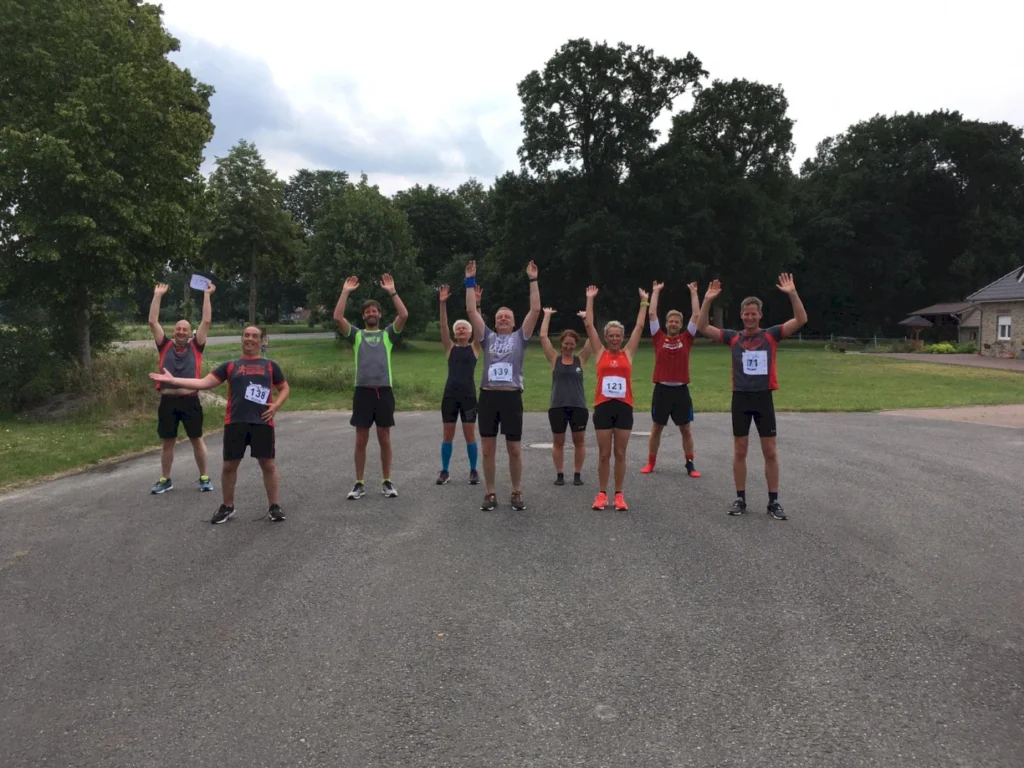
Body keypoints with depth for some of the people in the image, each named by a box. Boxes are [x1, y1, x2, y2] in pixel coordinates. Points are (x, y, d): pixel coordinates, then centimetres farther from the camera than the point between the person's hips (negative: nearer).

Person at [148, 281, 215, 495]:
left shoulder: (196, 346, 5)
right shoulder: (165, 346, 8)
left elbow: (206, 321, 1)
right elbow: (153, 322, 6)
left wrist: (207, 295, 3)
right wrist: (158, 295, 6)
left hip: (190, 400, -2)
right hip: (167, 401, 2)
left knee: (197, 439, 7)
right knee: (167, 442, 11)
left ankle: (204, 478, 16)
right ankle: (165, 480, 22)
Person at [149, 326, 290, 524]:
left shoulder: (270, 365, 11)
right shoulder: (230, 366, 12)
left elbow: (284, 388, 16)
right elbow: (204, 382, 8)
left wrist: (276, 406, -3)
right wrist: (172, 380, 0)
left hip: (262, 422, -1)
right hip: (235, 422, 1)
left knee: (268, 464, 0)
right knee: (229, 465, 6)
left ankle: (274, 506, 11)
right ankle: (227, 506, 22)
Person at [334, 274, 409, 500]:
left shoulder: (388, 334, 10)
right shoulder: (356, 335, 11)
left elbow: (404, 315, -5)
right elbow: (337, 317, -3)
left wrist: (392, 291, -5)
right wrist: (346, 292, -2)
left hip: (384, 391, 0)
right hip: (363, 391, 0)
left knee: (384, 439, 7)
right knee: (361, 440, 5)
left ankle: (386, 482, 15)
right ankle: (359, 484, 13)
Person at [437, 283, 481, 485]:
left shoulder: (475, 348, 5)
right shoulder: (450, 348, 8)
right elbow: (443, 327, -3)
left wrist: (476, 303, -18)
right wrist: (443, 303, -14)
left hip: (469, 394, -1)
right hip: (450, 394, 1)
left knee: (470, 435, 3)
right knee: (448, 435, 5)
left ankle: (474, 471, 15)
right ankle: (444, 471, 14)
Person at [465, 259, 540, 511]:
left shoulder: (520, 337, 9)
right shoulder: (487, 337, 13)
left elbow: (535, 310, 1)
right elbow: (471, 311, 7)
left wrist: (533, 280, 0)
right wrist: (470, 281, 5)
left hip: (512, 397, -1)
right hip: (488, 396, 2)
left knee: (515, 449, 4)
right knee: (488, 448, 5)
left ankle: (516, 493, 18)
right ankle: (490, 494, 15)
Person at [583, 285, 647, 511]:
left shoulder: (628, 353, 7)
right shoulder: (600, 353, 5)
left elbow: (640, 327, 8)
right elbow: (589, 325, 4)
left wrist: (644, 302, 10)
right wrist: (590, 299, 5)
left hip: (624, 407, 1)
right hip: (603, 407, -1)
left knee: (620, 454, 6)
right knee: (604, 454, 5)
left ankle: (619, 495, 15)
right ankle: (602, 494, 15)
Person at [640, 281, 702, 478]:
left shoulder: (686, 338, 4)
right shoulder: (659, 338, 3)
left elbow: (696, 315, 2)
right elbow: (651, 314, 0)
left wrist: (693, 292, 4)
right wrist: (656, 292, 4)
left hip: (681, 390, 1)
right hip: (662, 389, 0)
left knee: (686, 429, 6)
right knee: (656, 428, 8)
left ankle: (690, 464, 15)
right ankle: (651, 463, 19)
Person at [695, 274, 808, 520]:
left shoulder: (771, 335, 2)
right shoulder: (733, 338, 4)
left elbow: (801, 320, -6)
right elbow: (702, 327, -1)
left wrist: (793, 294, -18)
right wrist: (707, 300, -11)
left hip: (763, 398, -1)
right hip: (741, 399, 1)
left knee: (770, 452, 3)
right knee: (740, 451, 6)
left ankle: (773, 501, 12)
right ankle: (740, 499, 16)